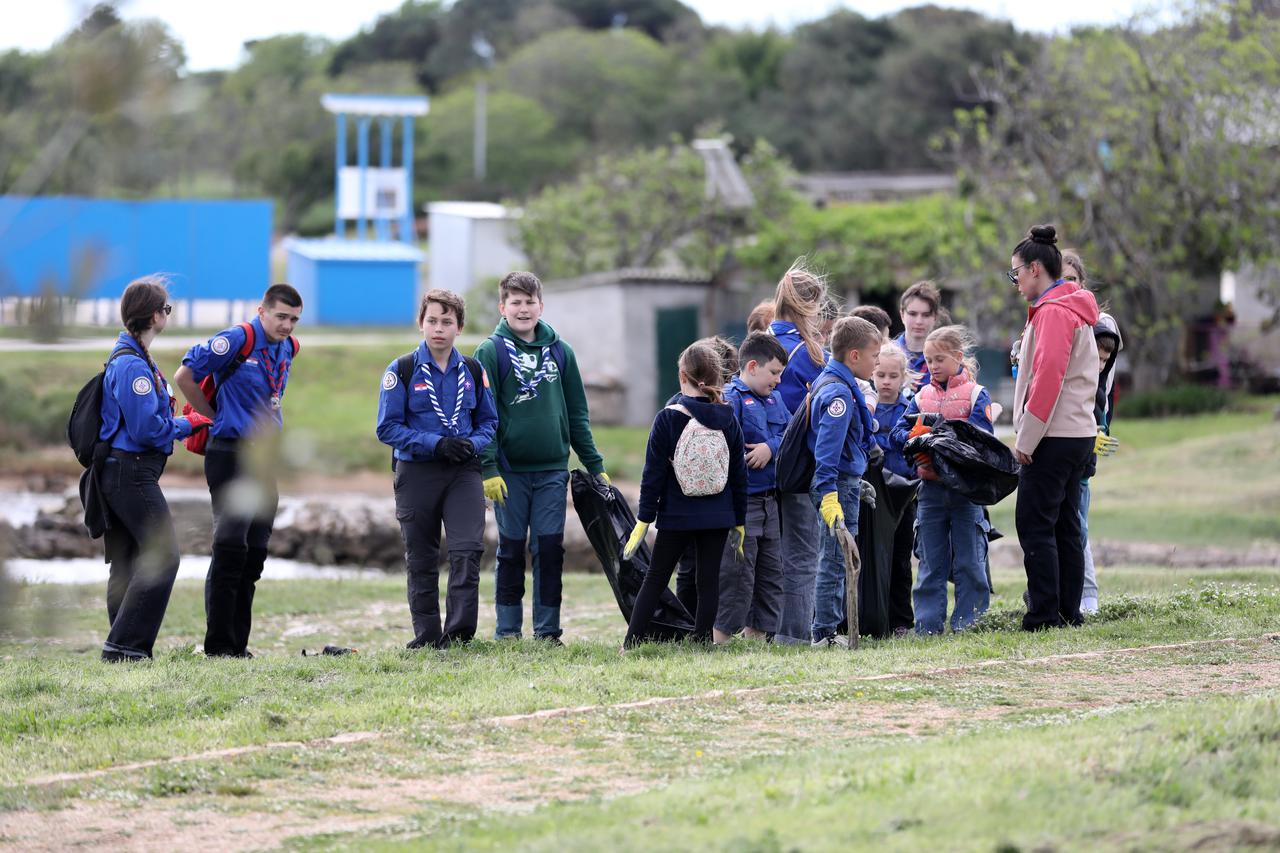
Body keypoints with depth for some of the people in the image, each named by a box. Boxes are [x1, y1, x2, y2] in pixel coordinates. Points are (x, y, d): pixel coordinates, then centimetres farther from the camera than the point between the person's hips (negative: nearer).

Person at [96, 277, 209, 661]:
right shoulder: (132, 365, -17)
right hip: (133, 473, -11)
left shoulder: (134, 359, 16)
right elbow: (147, 428, -20)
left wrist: (183, 421, 9)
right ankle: (126, 644, -13)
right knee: (163, 555, -11)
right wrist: (187, 425, -5)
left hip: (121, 472, 11)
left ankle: (123, 648, 12)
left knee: (127, 564, 10)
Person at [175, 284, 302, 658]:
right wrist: (215, 418, -1)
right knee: (230, 549, -12)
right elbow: (184, 377, -11)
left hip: (265, 457, 8)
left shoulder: (289, 348, 11)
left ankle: (238, 644, 14)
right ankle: (218, 645, -8)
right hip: (230, 455, -8)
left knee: (254, 552, 8)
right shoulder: (237, 340, -13)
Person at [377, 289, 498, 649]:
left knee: (468, 551, -14)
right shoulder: (402, 370, -2)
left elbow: (489, 421, 15)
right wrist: (436, 444, -16)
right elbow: (388, 428, -6)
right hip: (417, 474, -1)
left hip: (463, 473, 1)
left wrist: (473, 444, -8)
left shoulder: (473, 371, 8)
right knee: (421, 561, 6)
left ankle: (458, 635, -13)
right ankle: (426, 636, 15)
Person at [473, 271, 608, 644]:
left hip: (553, 470, 3)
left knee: (550, 550, 1)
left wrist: (595, 466, 9)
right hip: (510, 471, -3)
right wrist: (489, 469, -15)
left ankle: (548, 630, 7)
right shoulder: (490, 352, -2)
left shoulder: (560, 351, 9)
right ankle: (508, 631, 11)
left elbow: (577, 414, 13)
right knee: (512, 550, 4)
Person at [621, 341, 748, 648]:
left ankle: (632, 642, 3)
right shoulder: (728, 420, 1)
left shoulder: (668, 419, -9)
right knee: (709, 580, 7)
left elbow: (653, 474, -8)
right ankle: (701, 642, 5)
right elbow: (739, 475, 5)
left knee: (655, 579, 6)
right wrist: (740, 522, 14)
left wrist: (644, 519, -3)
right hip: (718, 518, 2)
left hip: (676, 517, -2)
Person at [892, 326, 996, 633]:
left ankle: (968, 622, 8)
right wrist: (915, 436, -17)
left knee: (968, 561, 2)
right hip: (930, 489, 4)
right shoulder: (922, 397, 10)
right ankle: (928, 625, 10)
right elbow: (899, 433, 4)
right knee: (931, 563, 7)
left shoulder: (975, 394, -2)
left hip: (965, 489, -4)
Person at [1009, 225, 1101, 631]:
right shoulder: (1075, 309, 18)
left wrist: (1026, 439, -17)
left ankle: (1045, 614, -10)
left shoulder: (1053, 312, -13)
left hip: (1054, 438, -10)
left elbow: (1047, 378, -21)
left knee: (1034, 525, -8)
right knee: (1066, 526, 10)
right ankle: (1069, 612, 12)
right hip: (1079, 433, 10)